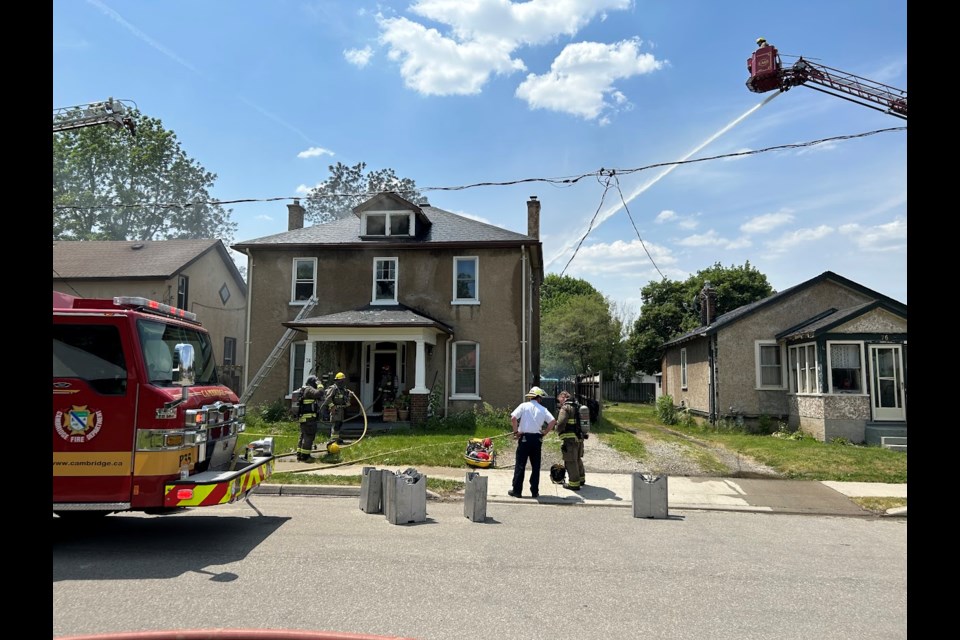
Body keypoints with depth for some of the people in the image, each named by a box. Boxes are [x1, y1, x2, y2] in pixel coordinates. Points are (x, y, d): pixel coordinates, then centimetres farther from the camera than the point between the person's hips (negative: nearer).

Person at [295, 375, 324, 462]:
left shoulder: (303, 390, 20)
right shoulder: (309, 390, -11)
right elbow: (319, 393, -27)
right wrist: (320, 386, -10)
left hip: (303, 417, 10)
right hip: (309, 417, -10)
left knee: (303, 436, 15)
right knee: (309, 437, -7)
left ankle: (299, 455, 19)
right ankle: (305, 456, -7)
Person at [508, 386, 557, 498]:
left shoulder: (524, 406, 0)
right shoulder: (543, 409, 5)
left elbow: (513, 418, -13)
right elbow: (553, 421, -5)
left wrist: (516, 432, -4)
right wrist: (545, 433, 4)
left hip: (524, 437, -2)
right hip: (537, 439, 2)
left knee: (520, 465, 4)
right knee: (535, 466, 11)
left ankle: (517, 491, 5)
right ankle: (535, 491, 13)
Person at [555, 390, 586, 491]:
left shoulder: (565, 408, -12)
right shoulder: (577, 407, 14)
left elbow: (560, 423, -20)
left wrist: (558, 431, -3)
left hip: (570, 439, -9)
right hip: (580, 437, 9)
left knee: (570, 461, -1)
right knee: (578, 459, 23)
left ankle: (574, 483, 3)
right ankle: (580, 479, 36)